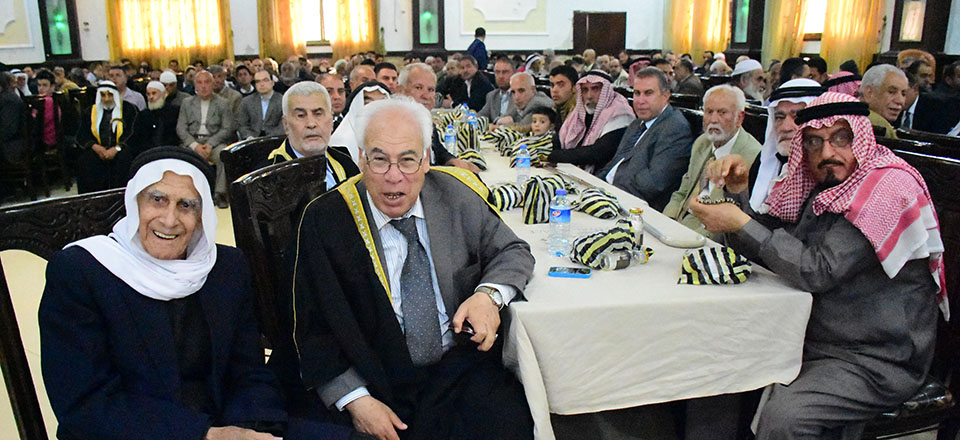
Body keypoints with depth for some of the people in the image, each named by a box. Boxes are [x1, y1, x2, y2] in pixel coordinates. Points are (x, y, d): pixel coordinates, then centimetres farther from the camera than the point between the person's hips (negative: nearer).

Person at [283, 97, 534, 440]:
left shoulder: (457, 196, 0)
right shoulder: (324, 221, -6)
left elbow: (513, 252, 10)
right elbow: (313, 329, -3)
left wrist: (489, 294, -11)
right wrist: (354, 399, -15)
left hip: (462, 369, 1)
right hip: (378, 383, 0)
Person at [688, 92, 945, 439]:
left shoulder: (890, 188, -18)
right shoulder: (822, 190, 6)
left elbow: (817, 272, -26)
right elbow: (765, 251, 7)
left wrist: (742, 224, -24)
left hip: (877, 361, -7)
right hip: (815, 342, 7)